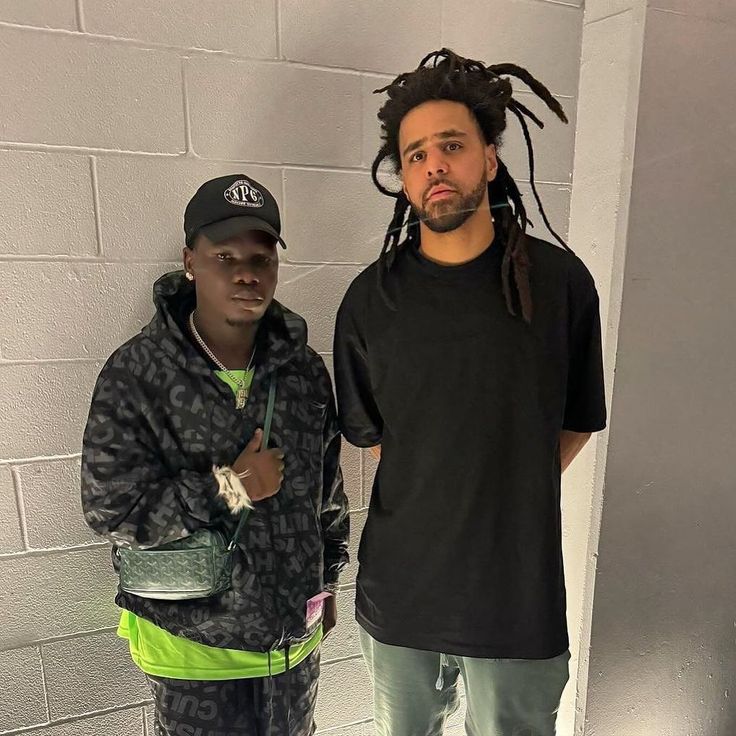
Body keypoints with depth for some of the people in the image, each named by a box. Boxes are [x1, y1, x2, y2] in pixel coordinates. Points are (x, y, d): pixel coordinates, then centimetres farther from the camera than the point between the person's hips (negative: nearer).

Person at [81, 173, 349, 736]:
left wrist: (327, 582, 11)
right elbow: (111, 511, -17)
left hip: (295, 633, 4)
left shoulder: (305, 369, -6)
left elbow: (328, 487, 3)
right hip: (191, 645, -3)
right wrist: (228, 489, -24)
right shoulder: (136, 374, -17)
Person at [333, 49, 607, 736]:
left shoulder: (560, 281, -9)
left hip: (520, 595, -1)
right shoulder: (370, 300, -8)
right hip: (398, 590, 2)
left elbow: (577, 422, 3)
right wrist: (434, 502, 1)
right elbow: (368, 433, 4)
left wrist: (504, 498, 1)